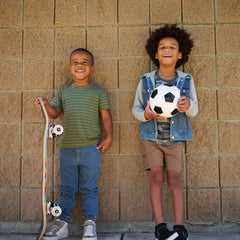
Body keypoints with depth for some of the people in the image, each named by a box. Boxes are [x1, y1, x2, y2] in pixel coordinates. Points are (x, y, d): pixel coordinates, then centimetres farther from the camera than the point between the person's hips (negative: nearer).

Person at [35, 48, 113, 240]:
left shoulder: (99, 92, 6)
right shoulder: (63, 91, 12)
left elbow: (106, 116, 6)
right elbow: (55, 113, 7)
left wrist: (109, 137, -4)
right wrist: (46, 105, -13)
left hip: (91, 148, -2)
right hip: (67, 147, 2)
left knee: (89, 188, 4)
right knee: (67, 188, 10)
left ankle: (90, 224, 14)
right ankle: (62, 224, 18)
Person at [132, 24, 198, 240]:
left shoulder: (186, 80, 0)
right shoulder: (146, 81, -2)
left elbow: (194, 111, 1)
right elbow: (136, 108, 5)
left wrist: (188, 105, -24)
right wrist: (146, 114, -19)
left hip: (176, 138, 0)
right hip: (152, 137, 0)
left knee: (175, 179, -5)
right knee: (156, 176, -8)